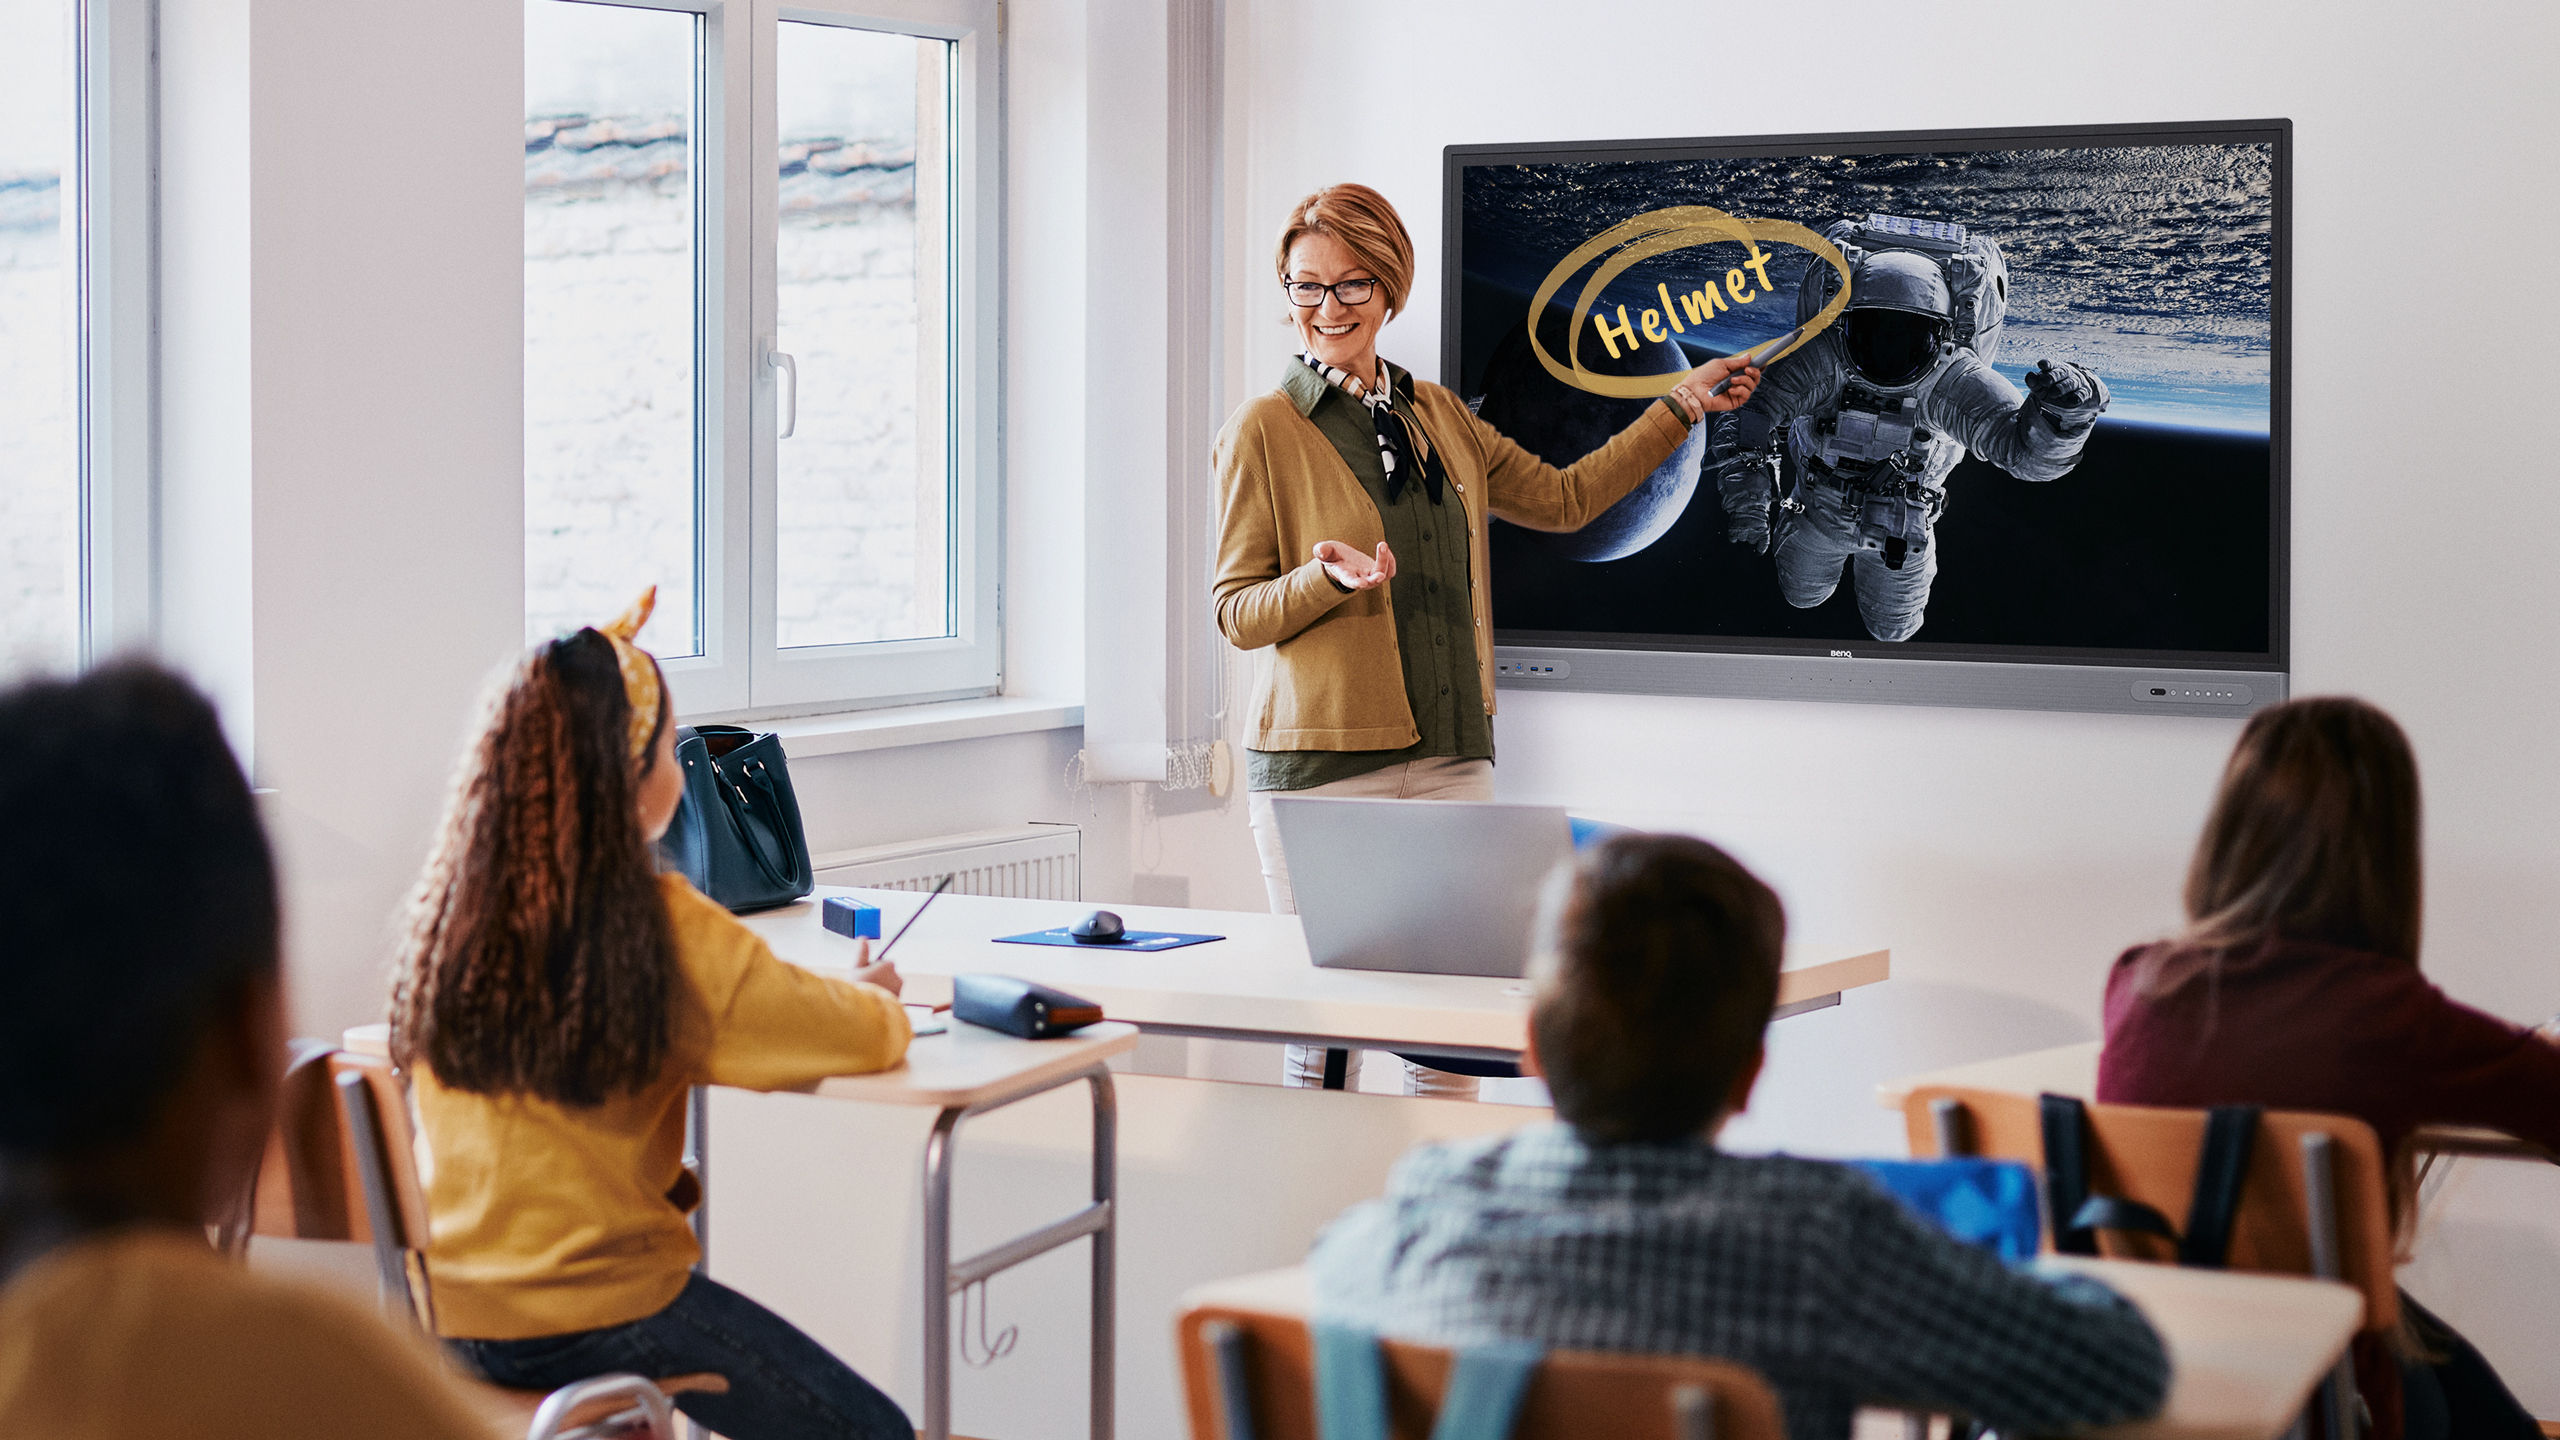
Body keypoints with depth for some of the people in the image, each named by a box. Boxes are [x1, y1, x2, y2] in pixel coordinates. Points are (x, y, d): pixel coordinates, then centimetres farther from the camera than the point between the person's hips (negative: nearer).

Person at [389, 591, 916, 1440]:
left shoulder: (448, 905, 1)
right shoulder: (667, 933, -17)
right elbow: (871, 1036, -6)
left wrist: (605, 661, 37)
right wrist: (871, 993, 19)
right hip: (596, 1305, -7)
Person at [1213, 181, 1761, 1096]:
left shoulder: (1436, 415, 14)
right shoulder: (1264, 430, -2)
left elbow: (1563, 499, 23)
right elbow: (1235, 611, -2)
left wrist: (1682, 405, 21)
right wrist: (1329, 577, -21)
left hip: (1449, 757, 5)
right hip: (1320, 762, -5)